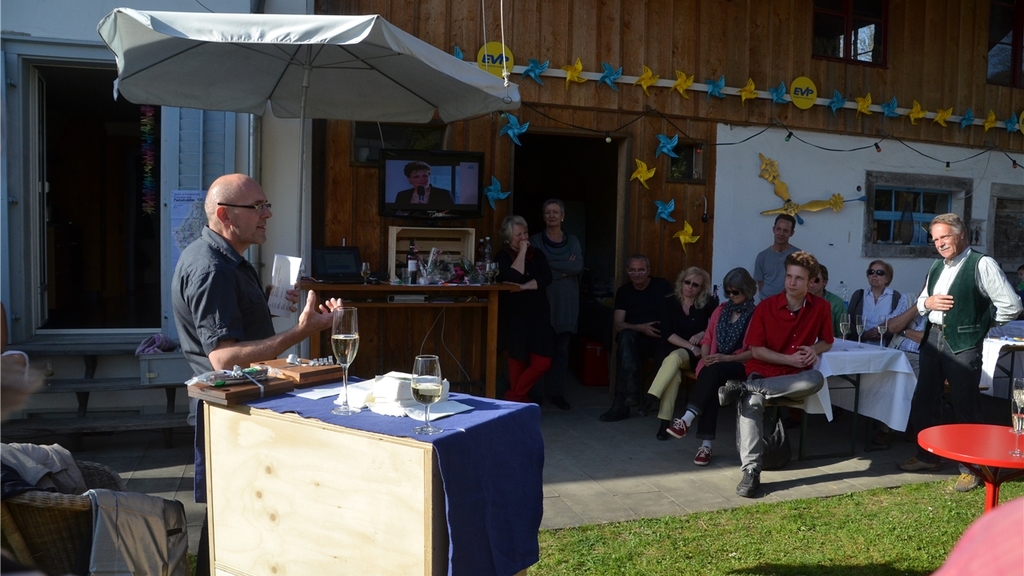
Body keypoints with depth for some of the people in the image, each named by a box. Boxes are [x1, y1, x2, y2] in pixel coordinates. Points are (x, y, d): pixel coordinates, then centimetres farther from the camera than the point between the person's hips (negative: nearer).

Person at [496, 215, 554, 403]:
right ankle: (520, 400, 17)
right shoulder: (503, 256, 0)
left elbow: (546, 278, -4)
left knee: (542, 362, -5)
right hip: (515, 316, -4)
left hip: (538, 314, 4)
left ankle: (514, 398, 10)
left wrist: (524, 287, -16)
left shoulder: (537, 254, 11)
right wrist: (522, 252, -12)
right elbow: (513, 278, -19)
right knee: (518, 362, 1)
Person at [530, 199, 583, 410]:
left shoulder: (573, 241, 12)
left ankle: (557, 392, 10)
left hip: (567, 302, 2)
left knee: (562, 348, 3)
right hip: (543, 299, -2)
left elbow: (579, 266, -5)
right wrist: (566, 268, -11)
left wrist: (550, 266, -10)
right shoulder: (536, 240, 6)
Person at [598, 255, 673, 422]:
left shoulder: (662, 285, 6)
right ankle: (628, 393, -42)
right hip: (635, 341, 1)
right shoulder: (623, 291, 9)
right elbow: (617, 325, 0)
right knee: (625, 336, -34)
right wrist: (641, 328, -17)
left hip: (661, 339, -1)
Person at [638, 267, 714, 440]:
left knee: (674, 357, -36)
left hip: (696, 355, -1)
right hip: (673, 351, 1)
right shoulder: (672, 304, 6)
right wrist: (690, 346, -15)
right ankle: (664, 421, -40)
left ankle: (650, 399, -42)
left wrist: (704, 334, -16)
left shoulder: (708, 304, 5)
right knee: (674, 371, -35)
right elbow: (667, 333, -4)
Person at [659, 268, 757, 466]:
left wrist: (726, 358, -16)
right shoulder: (721, 310, 18)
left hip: (739, 367, -3)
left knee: (713, 372, -37)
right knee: (711, 383, -33)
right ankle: (706, 444, -38)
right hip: (714, 366, 3)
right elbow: (707, 339, 16)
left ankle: (687, 419, -45)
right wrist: (706, 357, -5)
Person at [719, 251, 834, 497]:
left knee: (816, 379, -35)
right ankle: (751, 470, -36)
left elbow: (827, 342, 15)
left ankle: (743, 388, -31)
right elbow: (756, 349, -3)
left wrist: (814, 350, -8)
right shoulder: (766, 306, -4)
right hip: (763, 373, -1)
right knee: (750, 403, -34)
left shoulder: (821, 307, 2)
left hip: (794, 378, 2)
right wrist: (789, 359, -12)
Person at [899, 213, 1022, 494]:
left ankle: (971, 468, 15)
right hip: (932, 339, 8)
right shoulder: (937, 266, 15)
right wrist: (928, 302, 0)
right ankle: (928, 456, 29)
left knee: (965, 406, 1)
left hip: (962, 344, -8)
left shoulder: (982, 264, -9)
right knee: (923, 401, 13)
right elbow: (921, 302, 22)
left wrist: (979, 324, -3)